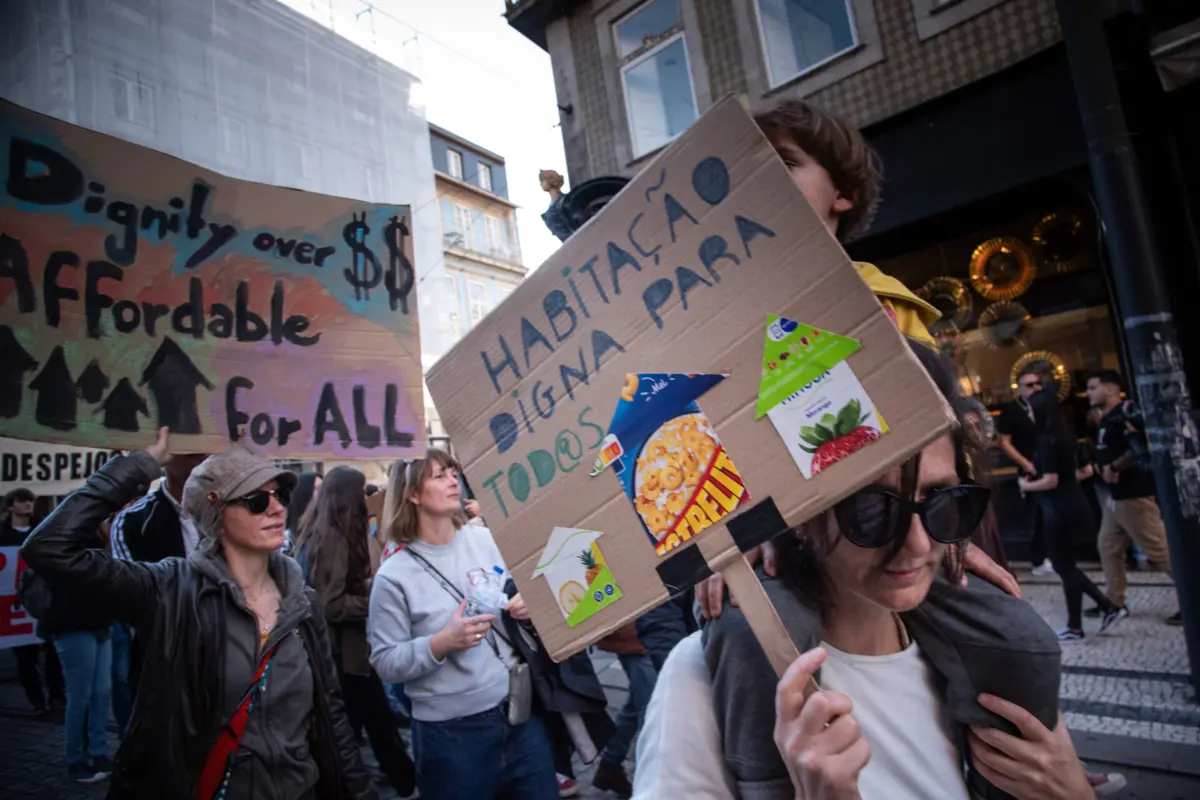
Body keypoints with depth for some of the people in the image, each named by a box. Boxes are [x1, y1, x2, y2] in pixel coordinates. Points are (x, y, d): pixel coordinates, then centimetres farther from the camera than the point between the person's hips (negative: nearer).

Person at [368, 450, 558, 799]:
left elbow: (524, 594, 12)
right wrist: (441, 643, -22)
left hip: (521, 711, 4)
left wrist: (530, 605, -9)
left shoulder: (487, 539, 0)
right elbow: (385, 663, -8)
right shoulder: (394, 575, -9)